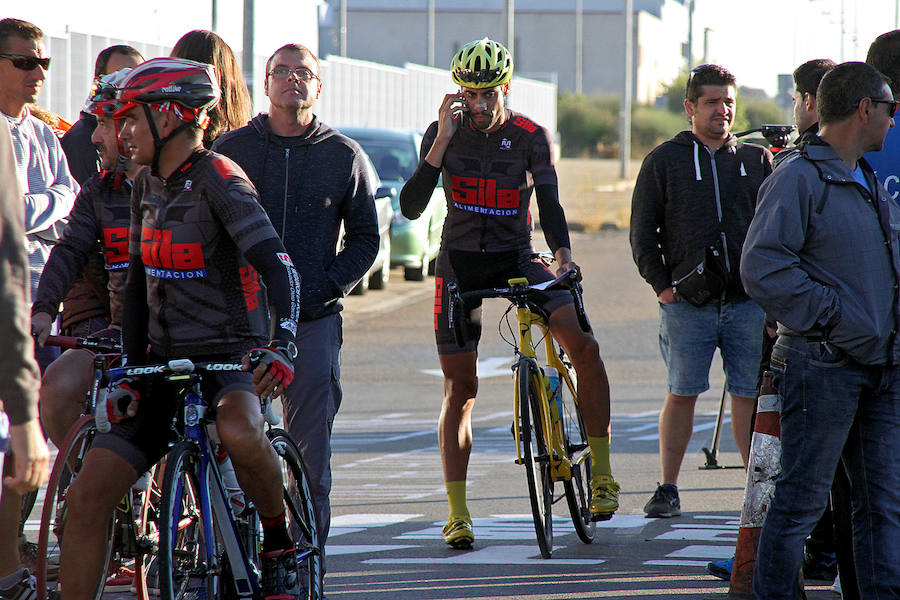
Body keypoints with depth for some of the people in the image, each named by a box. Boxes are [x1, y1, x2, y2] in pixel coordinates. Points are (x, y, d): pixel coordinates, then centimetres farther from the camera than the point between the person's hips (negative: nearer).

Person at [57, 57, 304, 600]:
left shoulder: (218, 178, -13)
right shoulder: (148, 186, 12)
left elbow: (277, 266, -23)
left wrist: (281, 346, -39)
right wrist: (128, 373, 8)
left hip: (229, 360, -7)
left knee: (240, 433, -40)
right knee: (87, 496, -6)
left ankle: (280, 544, -15)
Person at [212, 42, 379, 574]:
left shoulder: (344, 156, 8)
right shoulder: (231, 150, 7)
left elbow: (365, 238, 12)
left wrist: (327, 286, -3)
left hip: (314, 320, 0)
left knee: (312, 453, -2)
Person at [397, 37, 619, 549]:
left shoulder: (532, 137, -7)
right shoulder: (444, 133, -7)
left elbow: (549, 203, -7)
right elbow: (411, 207, -17)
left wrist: (564, 250, -27)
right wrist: (443, 140, -26)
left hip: (516, 258, 0)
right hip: (459, 262, 0)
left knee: (583, 346, -21)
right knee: (461, 388, -1)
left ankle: (602, 472, -11)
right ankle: (458, 515, 4)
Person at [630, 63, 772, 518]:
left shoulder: (757, 160, 12)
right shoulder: (664, 160, 7)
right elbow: (642, 232, 6)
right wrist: (661, 284, -5)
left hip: (749, 301, 1)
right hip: (686, 304, -1)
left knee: (750, 396, 1)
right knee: (682, 395, -1)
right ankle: (668, 489, 6)